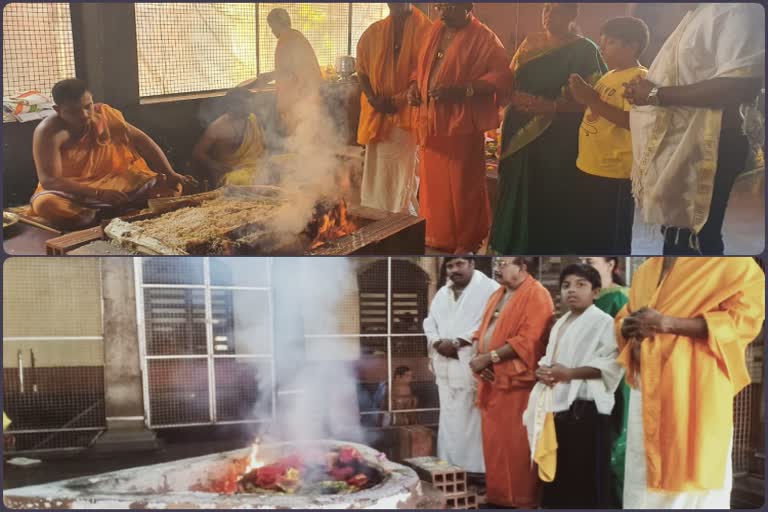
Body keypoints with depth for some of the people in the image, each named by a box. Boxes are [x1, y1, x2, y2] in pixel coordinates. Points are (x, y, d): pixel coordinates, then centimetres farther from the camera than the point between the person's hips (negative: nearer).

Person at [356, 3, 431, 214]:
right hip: (377, 116, 5)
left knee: (405, 179, -7)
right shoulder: (373, 32, 12)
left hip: (408, 114, -4)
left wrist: (400, 100, -13)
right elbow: (362, 69, 14)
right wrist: (373, 98, -3)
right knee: (376, 178, 8)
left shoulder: (424, 29, -2)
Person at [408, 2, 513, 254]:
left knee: (462, 184, -1)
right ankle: (436, 234, 27)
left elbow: (502, 76, -16)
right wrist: (415, 85, 5)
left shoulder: (484, 38, -9)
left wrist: (462, 90, -25)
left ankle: (467, 242, 12)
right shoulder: (435, 30, 13)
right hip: (431, 120, 7)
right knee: (432, 180, 12)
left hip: (462, 123, -7)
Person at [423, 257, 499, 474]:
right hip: (446, 366, 7)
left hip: (473, 366, -6)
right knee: (448, 420, 10)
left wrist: (457, 342, -16)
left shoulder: (489, 288, -3)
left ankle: (475, 470, 0)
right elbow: (430, 322, 19)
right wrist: (438, 343, -3)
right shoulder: (442, 293, 20)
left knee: (472, 421, -7)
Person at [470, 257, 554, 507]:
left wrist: (489, 357, -17)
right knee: (494, 441, 13)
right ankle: (497, 494, 25)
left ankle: (522, 499, 12)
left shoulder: (536, 295, -11)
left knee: (516, 445, -1)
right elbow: (483, 331, 17)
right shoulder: (497, 295, 16)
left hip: (517, 382, -8)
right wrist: (478, 356, -3)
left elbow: (528, 341, -19)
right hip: (492, 381, 8)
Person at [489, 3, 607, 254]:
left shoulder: (584, 50, -6)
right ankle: (516, 248, 22)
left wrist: (551, 107, -24)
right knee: (517, 194, 9)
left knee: (551, 200, -1)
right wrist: (513, 98, -5)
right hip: (520, 135, 6)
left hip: (558, 142, -5)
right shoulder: (530, 43, 12)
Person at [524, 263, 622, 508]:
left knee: (587, 477, -4)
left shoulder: (603, 322, -6)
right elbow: (549, 359, 24)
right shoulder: (560, 324, 20)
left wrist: (569, 373, -20)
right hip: (558, 406, 8)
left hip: (586, 408, -7)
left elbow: (611, 365, -15)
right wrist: (542, 371, 0)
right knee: (558, 474, 13)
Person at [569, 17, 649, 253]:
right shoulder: (608, 76, 15)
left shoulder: (640, 78, -12)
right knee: (587, 237, 18)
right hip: (589, 168, 9)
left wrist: (593, 100, -25)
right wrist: (581, 96, 3)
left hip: (615, 173, -9)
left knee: (612, 241, 0)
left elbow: (634, 121, -25)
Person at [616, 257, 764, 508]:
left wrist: (666, 323, -20)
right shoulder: (645, 269, 17)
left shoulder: (729, 260, -2)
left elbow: (745, 316, -13)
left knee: (692, 476, -3)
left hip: (696, 386, -6)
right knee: (643, 480, 7)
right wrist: (630, 326, -4)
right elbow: (624, 317, 24)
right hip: (646, 386, 6)